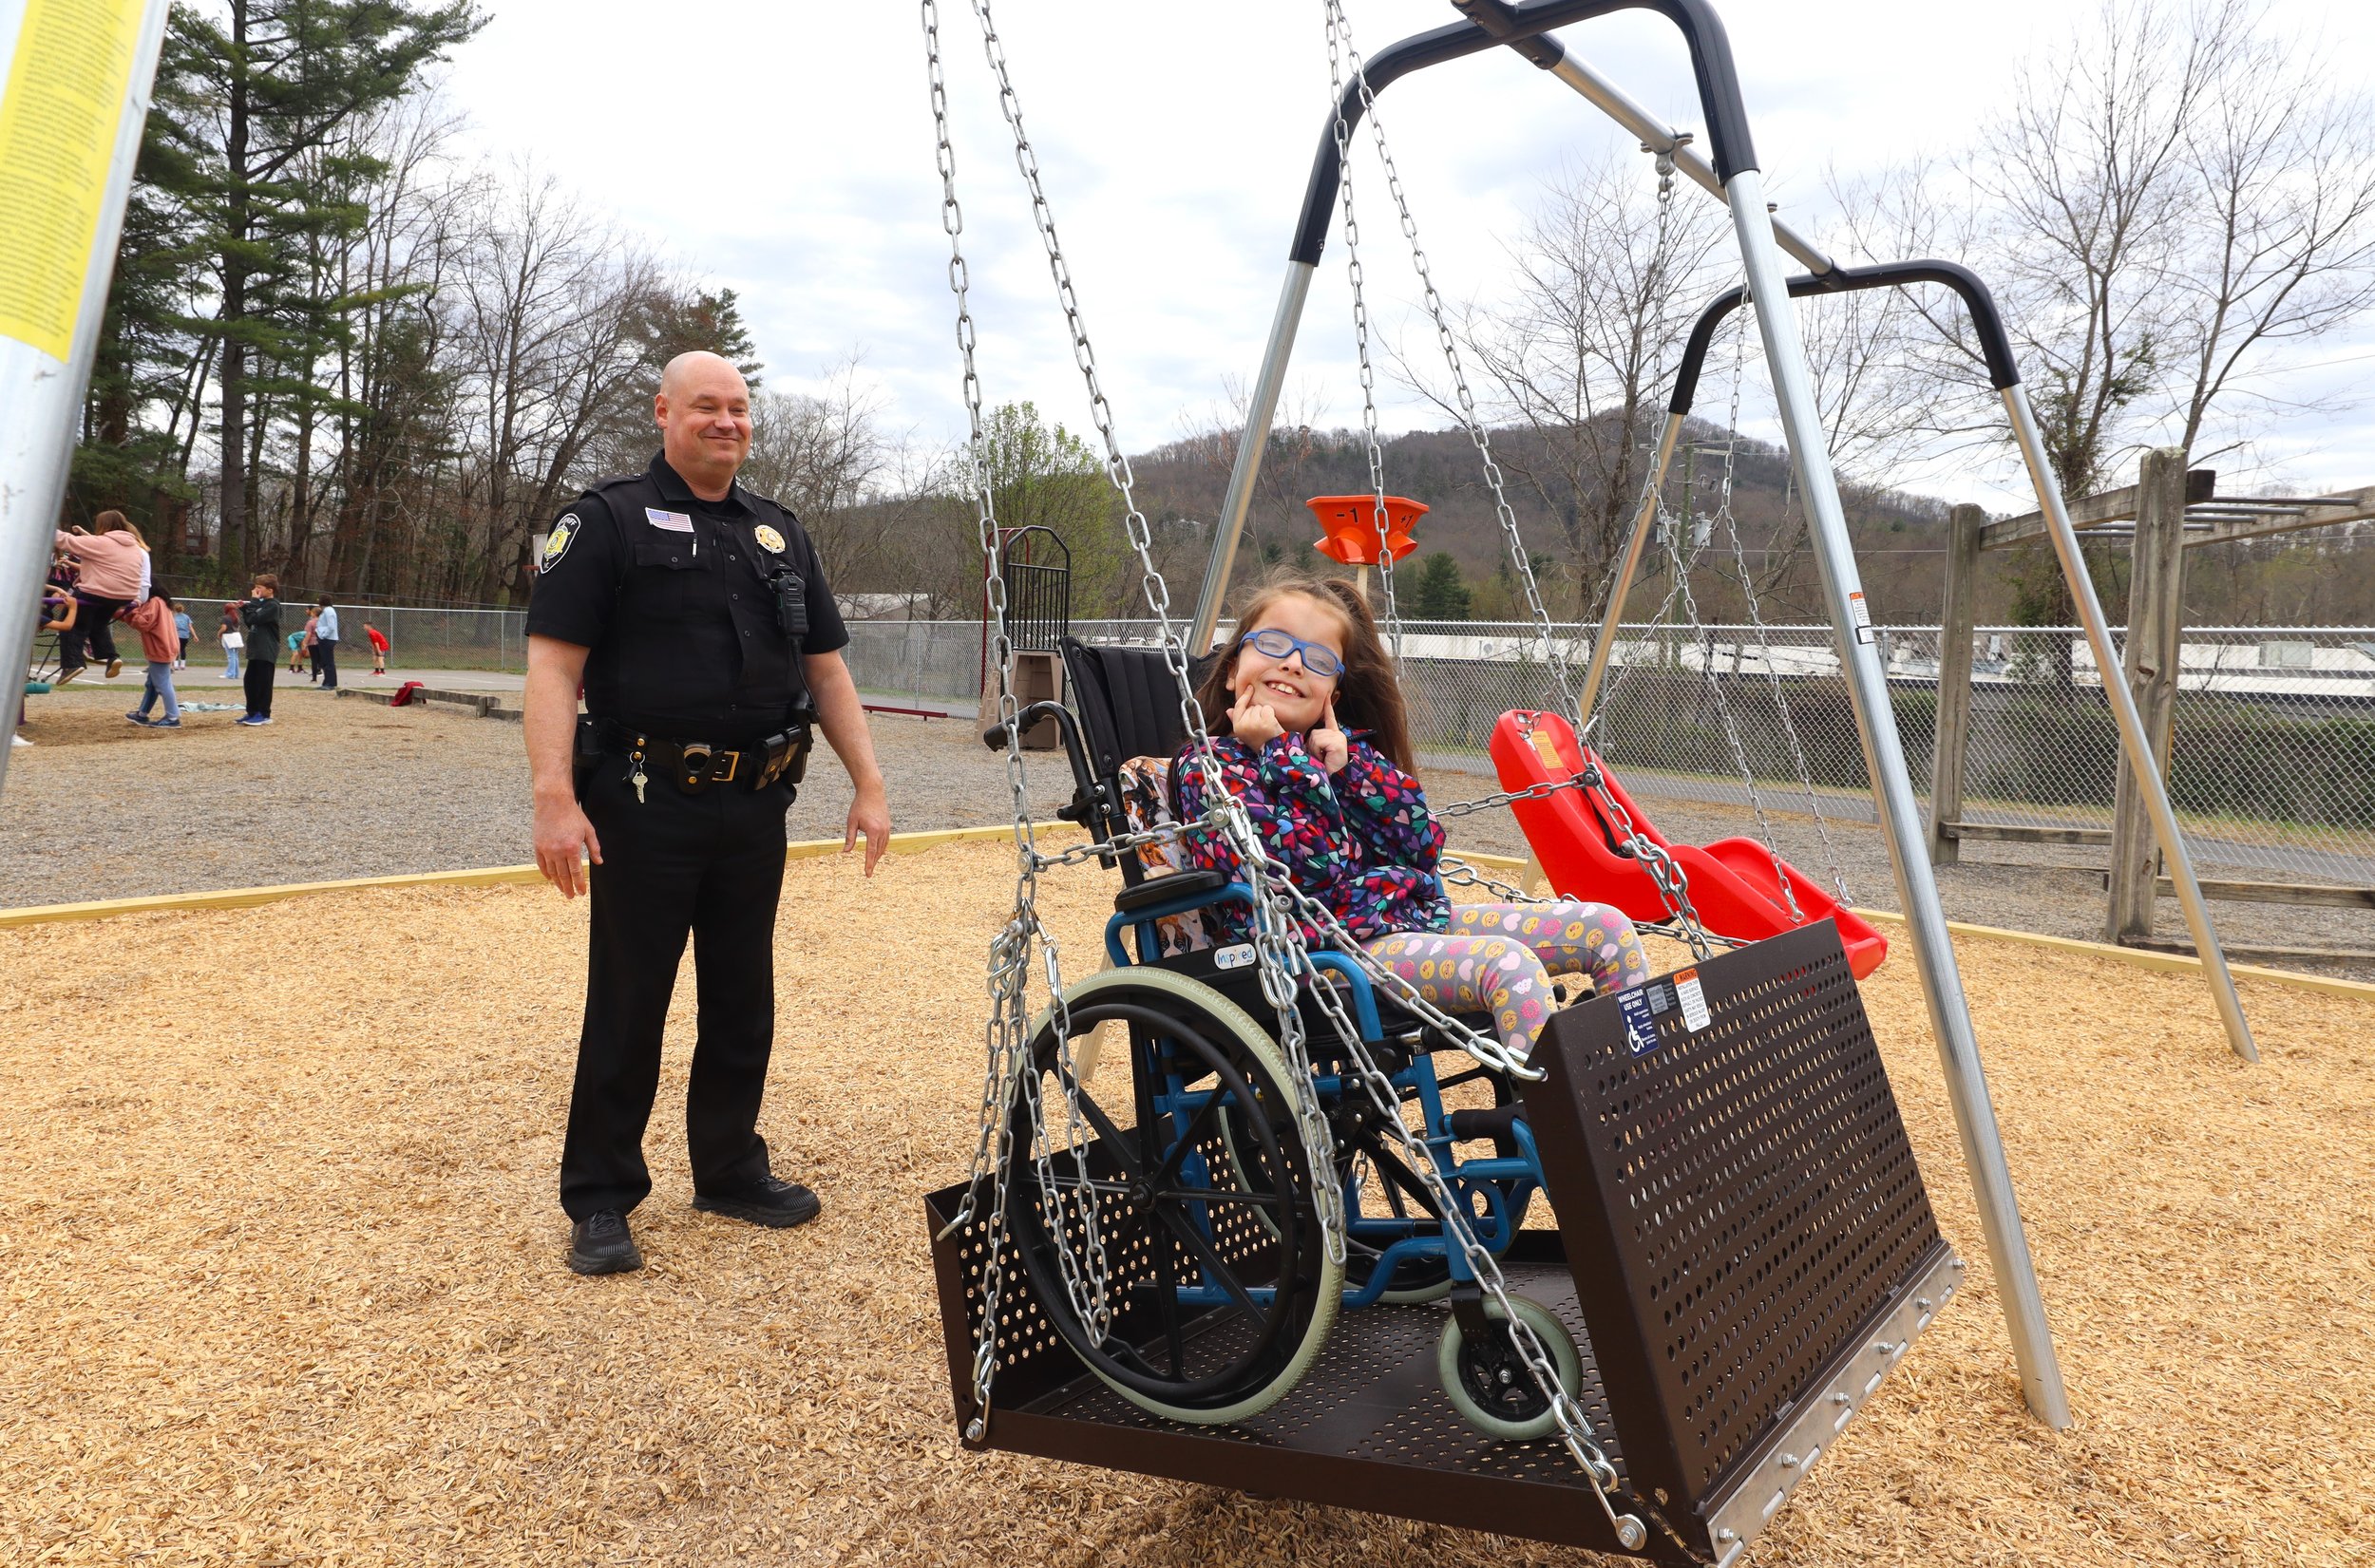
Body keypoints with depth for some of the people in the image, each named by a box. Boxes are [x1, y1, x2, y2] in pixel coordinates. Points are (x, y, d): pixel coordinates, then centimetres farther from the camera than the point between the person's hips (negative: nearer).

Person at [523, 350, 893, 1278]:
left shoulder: (780, 534, 15)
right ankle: (599, 1200, 17)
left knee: (743, 1001, 13)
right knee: (628, 1007, 3)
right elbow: (554, 661, -9)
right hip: (648, 809, -5)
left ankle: (730, 1169, 29)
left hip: (756, 810, 5)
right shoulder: (608, 521, -1)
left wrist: (868, 785, 9)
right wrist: (554, 795, -20)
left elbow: (826, 669, 16)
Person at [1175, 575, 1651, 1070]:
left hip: (1421, 917, 8)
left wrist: (1350, 765, -2)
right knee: (1507, 963, -32)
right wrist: (1278, 751, -11)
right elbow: (1309, 867, -16)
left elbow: (1425, 843, 6)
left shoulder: (1348, 746, 18)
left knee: (1606, 927, 1)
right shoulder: (1207, 765, -2)